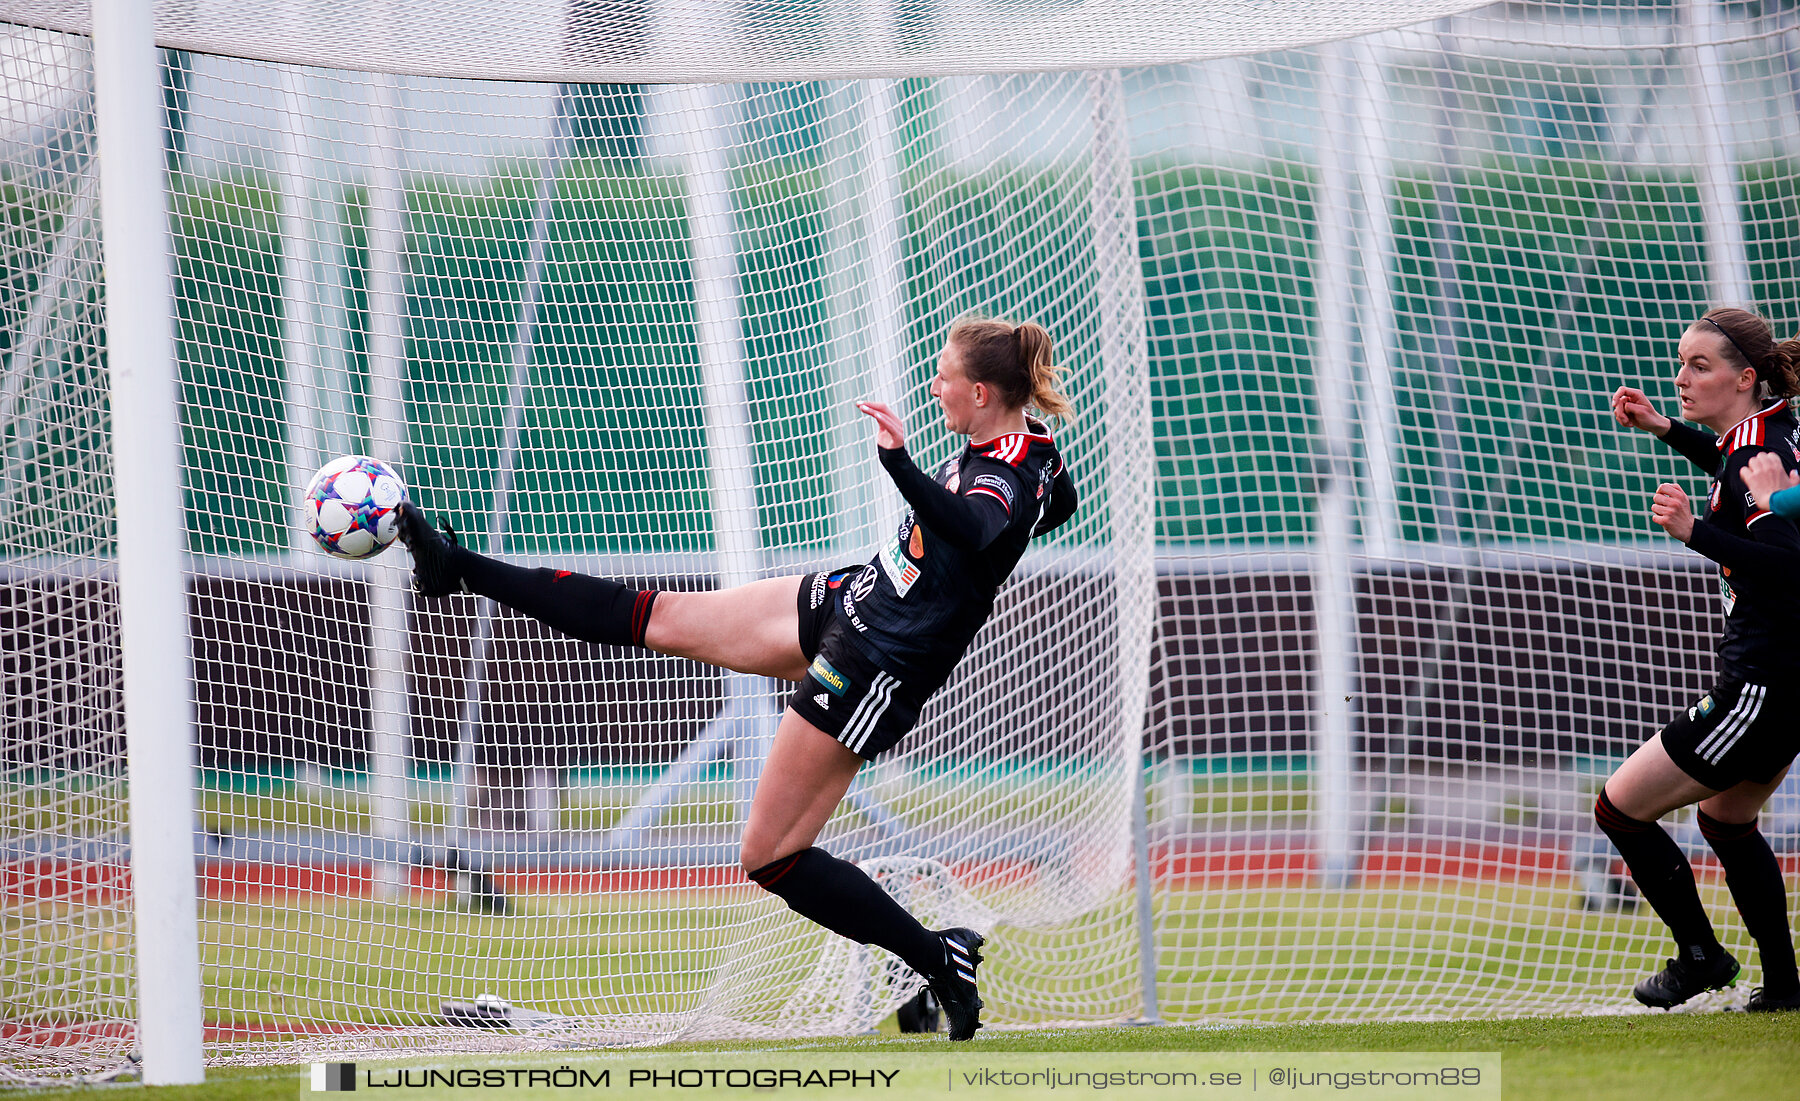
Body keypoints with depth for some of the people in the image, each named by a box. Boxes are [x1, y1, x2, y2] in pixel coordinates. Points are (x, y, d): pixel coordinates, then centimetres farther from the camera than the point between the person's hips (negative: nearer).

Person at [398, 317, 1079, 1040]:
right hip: (842, 602, 9)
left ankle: (943, 964, 2)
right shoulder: (1028, 446, 1)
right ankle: (460, 569, 22)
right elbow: (1062, 501, 25)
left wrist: (899, 462, -63)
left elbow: (971, 528, -52)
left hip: (872, 673, -9)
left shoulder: (1008, 476, -27)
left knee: (769, 857, -4)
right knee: (654, 617, 14)